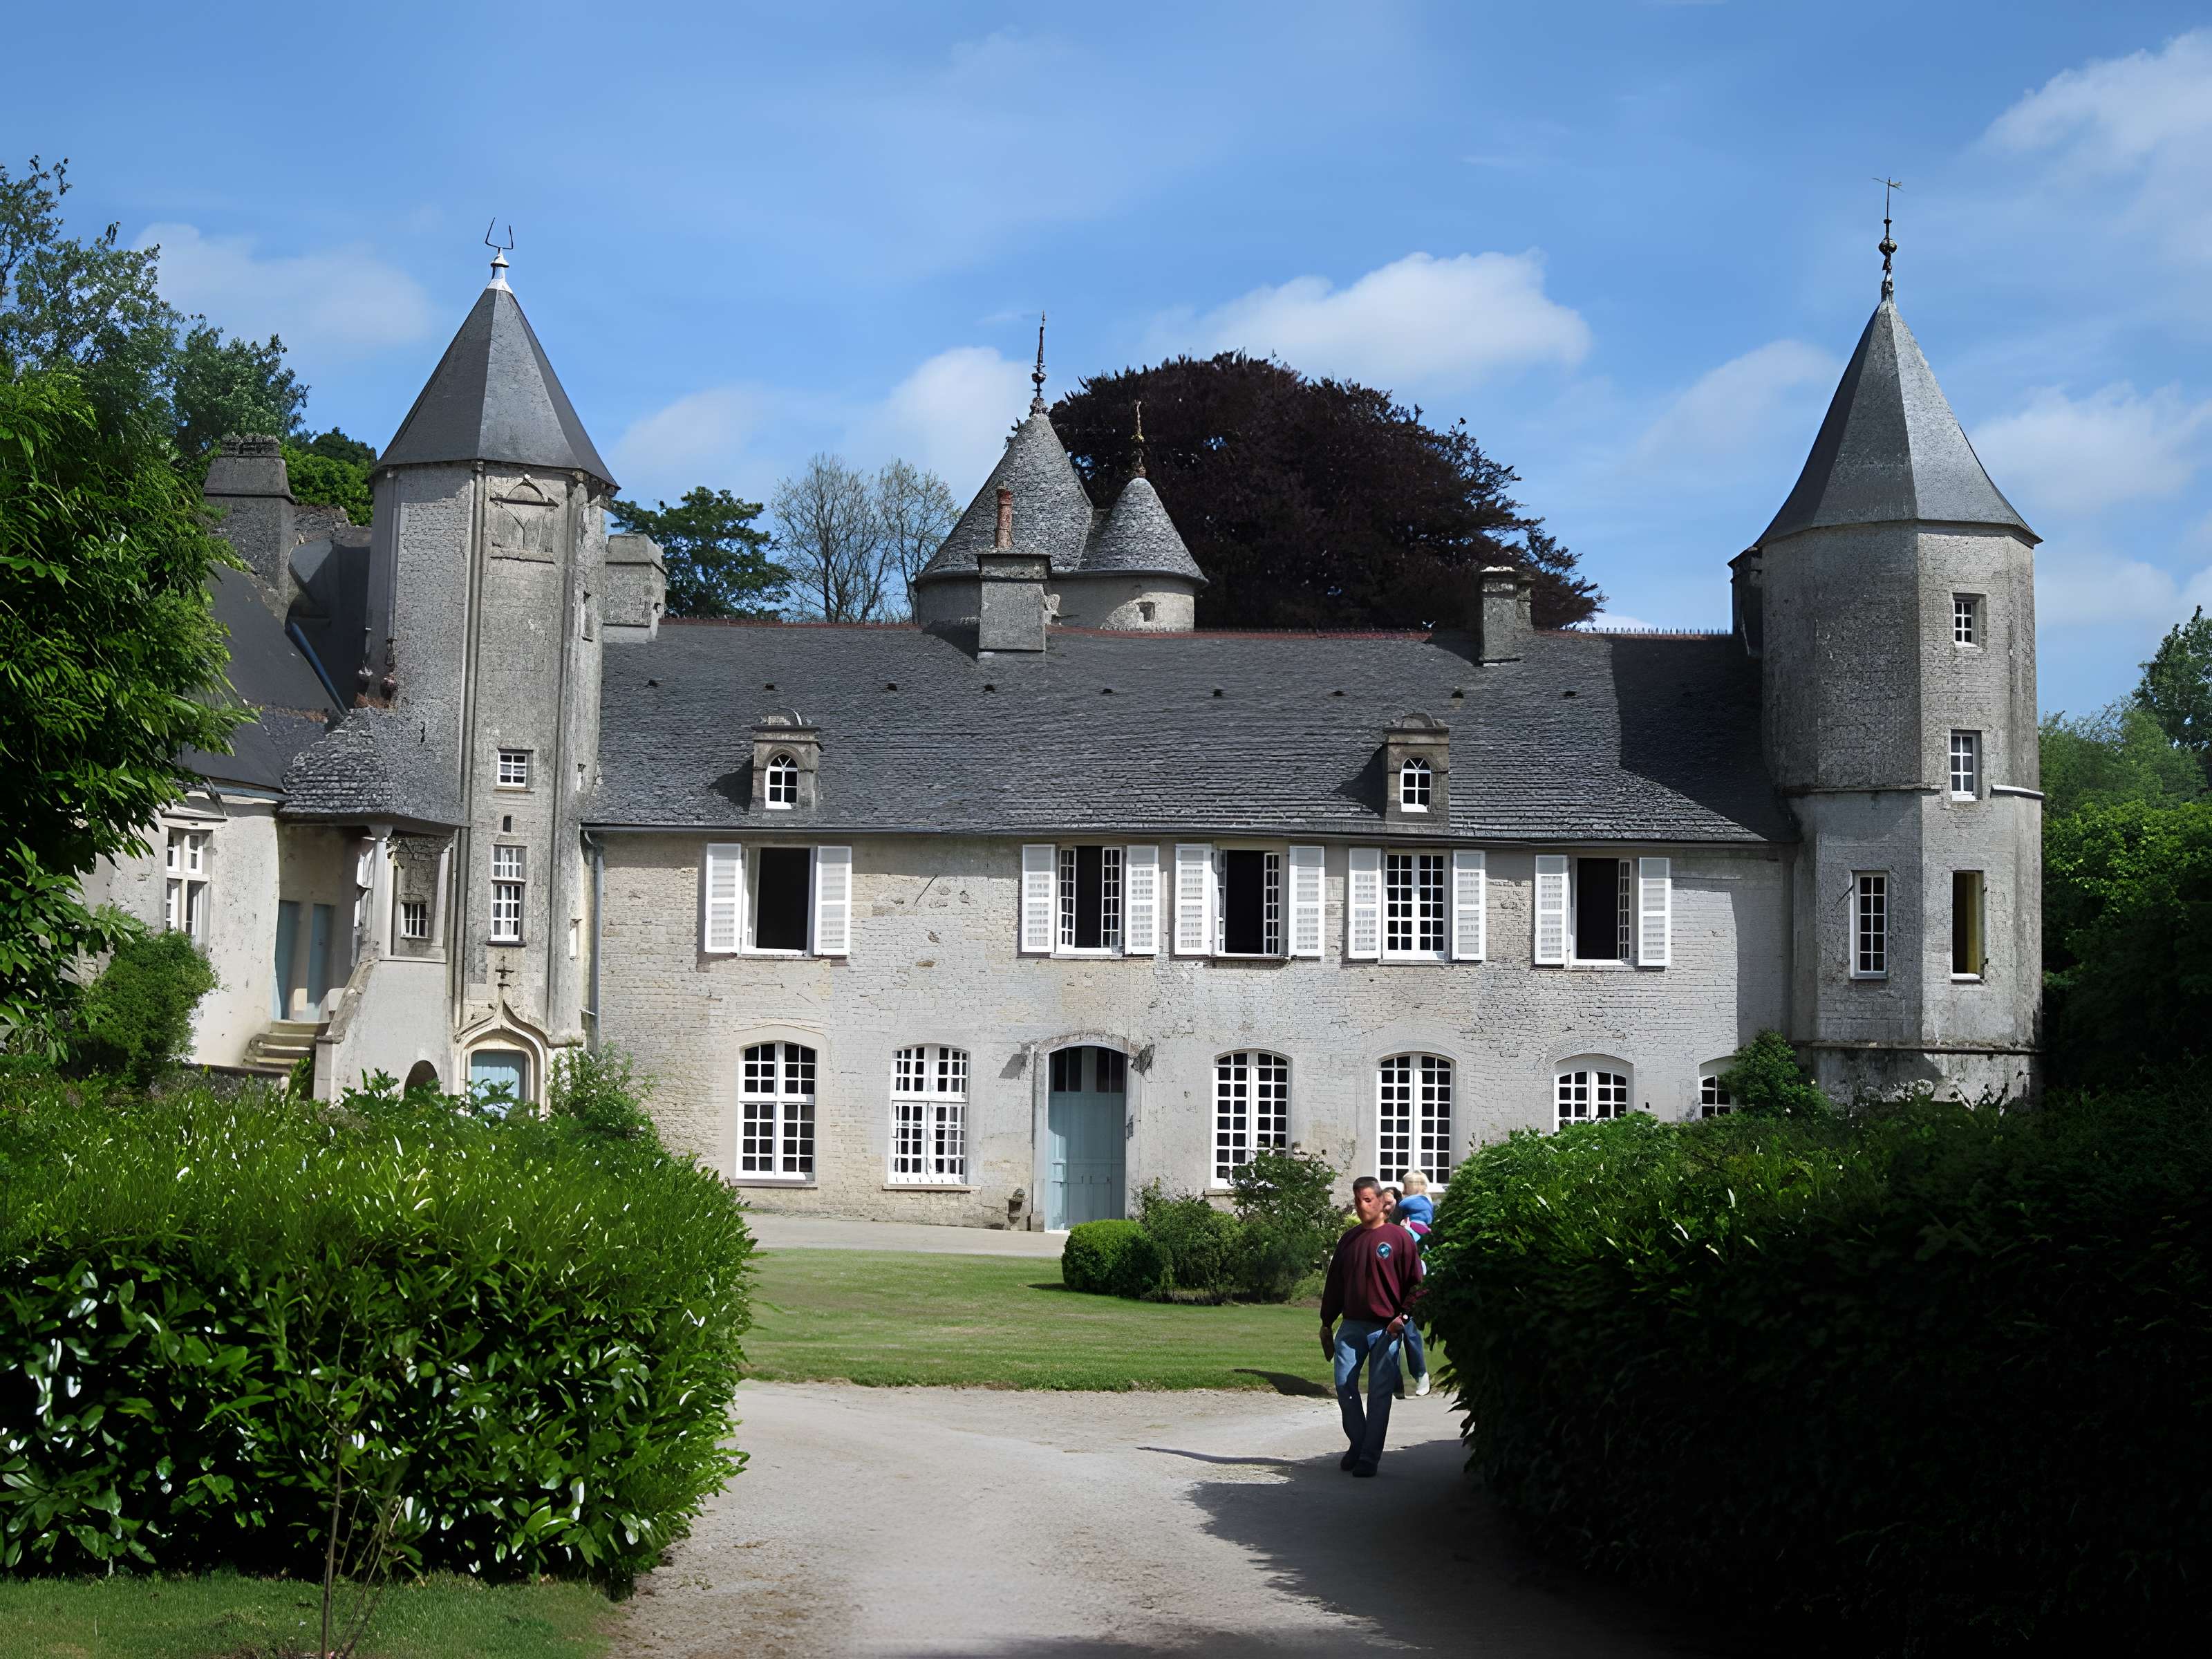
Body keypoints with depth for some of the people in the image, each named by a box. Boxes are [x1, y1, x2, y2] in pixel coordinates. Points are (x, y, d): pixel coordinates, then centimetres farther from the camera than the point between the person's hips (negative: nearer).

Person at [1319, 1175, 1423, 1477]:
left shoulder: (1399, 1237, -2)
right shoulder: (1348, 1240, 13)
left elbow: (1415, 1283, -3)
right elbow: (1334, 1283, 18)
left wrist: (1403, 1316, -14)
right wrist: (1327, 1322, 16)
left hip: (1386, 1328, -4)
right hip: (1352, 1326, 4)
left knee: (1379, 1393, -3)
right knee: (1344, 1384, -3)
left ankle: (1370, 1457, 2)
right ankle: (1358, 1444, 14)